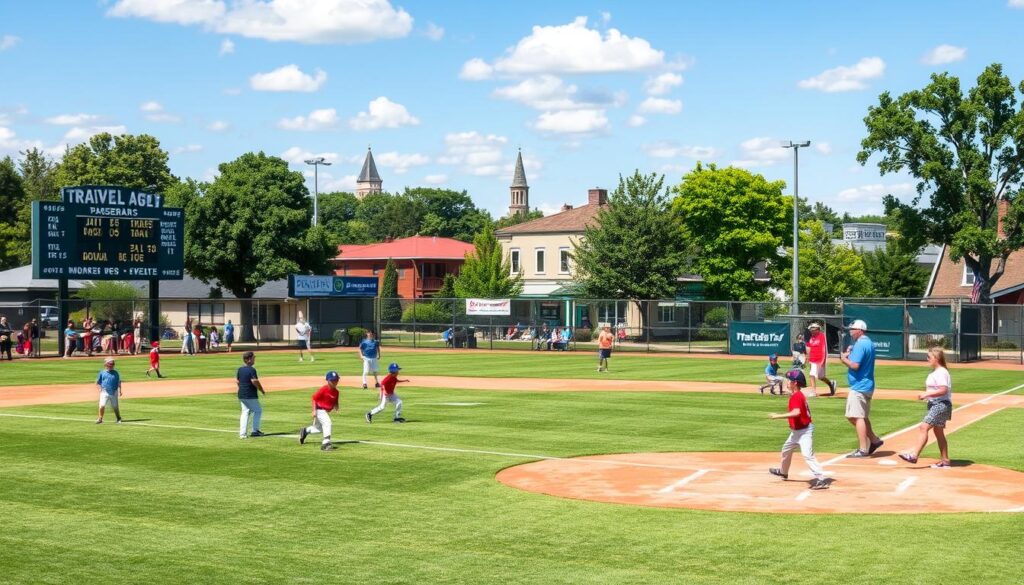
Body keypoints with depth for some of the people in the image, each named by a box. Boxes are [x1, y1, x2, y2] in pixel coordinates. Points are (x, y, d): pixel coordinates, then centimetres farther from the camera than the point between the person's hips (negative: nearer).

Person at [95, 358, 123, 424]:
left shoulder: (115, 373, 6)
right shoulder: (102, 372, 4)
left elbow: (118, 383, 9)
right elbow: (98, 382, 11)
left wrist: (119, 391, -1)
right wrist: (99, 388, -4)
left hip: (114, 393, 1)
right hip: (105, 392, -1)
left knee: (115, 407, 7)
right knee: (102, 405, -16)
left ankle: (119, 419, 24)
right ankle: (100, 419, -2)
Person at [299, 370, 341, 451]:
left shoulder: (336, 392, -1)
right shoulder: (323, 389, -20)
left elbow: (335, 402, 12)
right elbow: (314, 398, -16)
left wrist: (336, 406, -11)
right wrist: (314, 410, -21)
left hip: (326, 411, 8)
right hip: (320, 410, -8)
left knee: (320, 428, 23)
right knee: (327, 423, -28)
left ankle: (305, 431, 47)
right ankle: (326, 443, -30)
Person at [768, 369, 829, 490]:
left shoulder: (796, 396, -22)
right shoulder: (799, 395, 8)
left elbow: (796, 412, -38)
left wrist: (778, 416, -36)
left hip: (804, 431, -11)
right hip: (796, 431, 11)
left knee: (807, 455, -20)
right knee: (786, 449, 28)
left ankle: (821, 479, -22)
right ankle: (783, 471, 51)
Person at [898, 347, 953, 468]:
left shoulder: (941, 372, -15)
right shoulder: (934, 372, 16)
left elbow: (943, 390, -25)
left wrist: (927, 394, -24)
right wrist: (925, 395, 10)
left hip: (941, 404, -11)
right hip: (934, 405, 11)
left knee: (923, 427, -19)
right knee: (938, 432, 15)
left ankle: (914, 455, -26)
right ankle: (945, 460, 21)